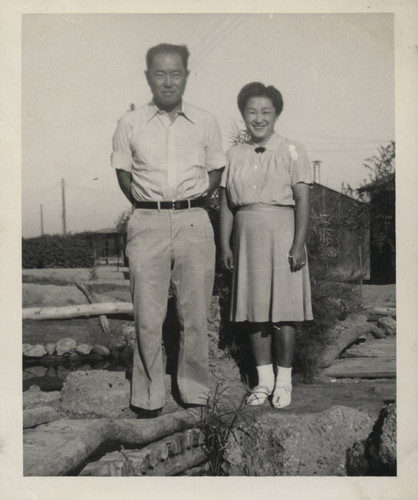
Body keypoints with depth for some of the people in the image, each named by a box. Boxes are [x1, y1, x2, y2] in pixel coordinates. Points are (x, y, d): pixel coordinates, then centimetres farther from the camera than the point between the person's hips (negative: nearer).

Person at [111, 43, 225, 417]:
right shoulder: (129, 124, 6)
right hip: (147, 223, 0)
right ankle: (148, 400, 12)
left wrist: (197, 200, 5)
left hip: (194, 222, 1)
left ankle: (195, 394, 19)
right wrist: (145, 203, 4)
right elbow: (123, 174, 14)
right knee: (148, 318, 0)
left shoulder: (206, 123, 8)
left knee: (195, 315, 5)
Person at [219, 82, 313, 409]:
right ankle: (264, 379, 19)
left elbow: (303, 201, -5)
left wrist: (299, 245, -12)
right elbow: (227, 203, 10)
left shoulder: (291, 152, -1)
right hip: (247, 239, 4)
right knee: (254, 311, 7)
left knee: (283, 311, 0)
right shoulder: (235, 155, 9)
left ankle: (283, 380, 14)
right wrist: (225, 244, 5)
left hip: (281, 237, -3)